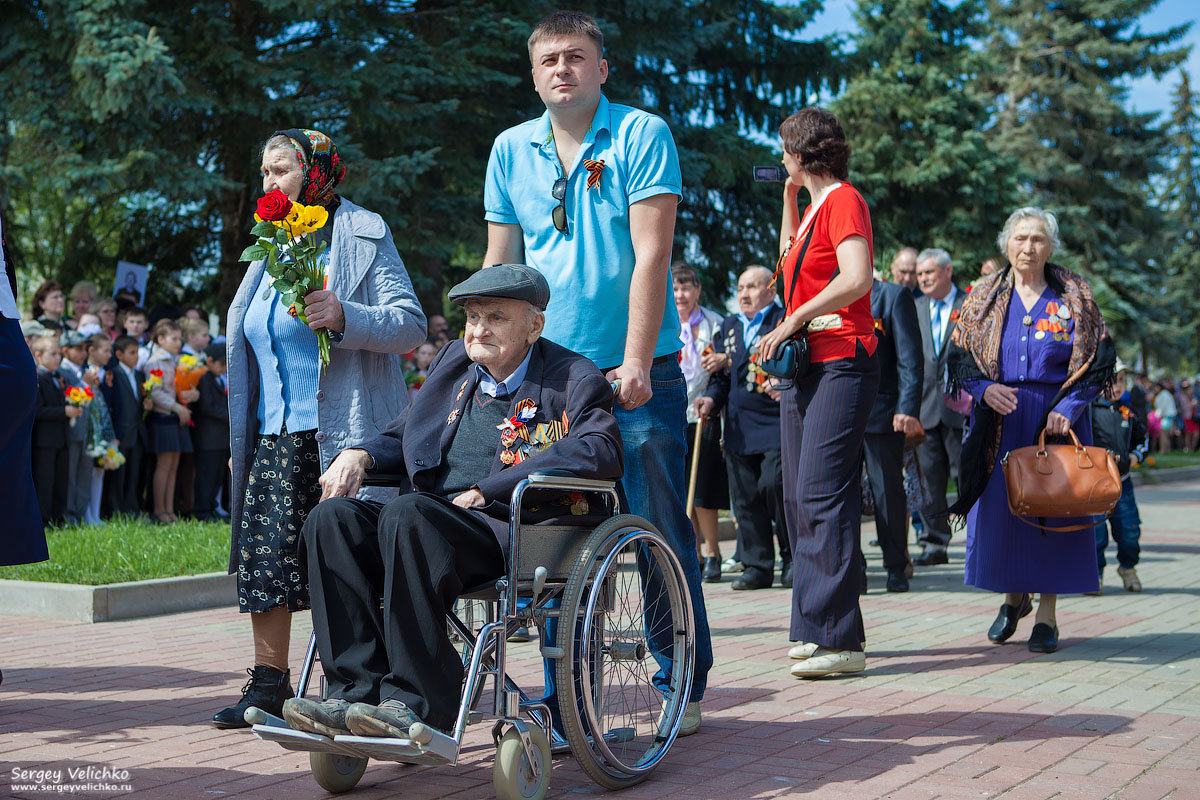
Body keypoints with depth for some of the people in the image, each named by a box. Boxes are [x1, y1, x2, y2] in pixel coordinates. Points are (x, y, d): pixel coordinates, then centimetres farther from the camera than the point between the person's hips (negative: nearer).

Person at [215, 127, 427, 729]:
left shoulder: (363, 237, -3)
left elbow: (411, 325, -9)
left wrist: (344, 316, -27)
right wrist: (238, 441, 21)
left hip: (341, 432, -6)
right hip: (273, 434, 7)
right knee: (262, 552, 1)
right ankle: (269, 682, 11)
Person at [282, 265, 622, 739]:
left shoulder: (573, 379, 3)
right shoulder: (455, 361, 23)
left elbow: (600, 451, -16)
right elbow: (404, 437, 32)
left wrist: (484, 490, -20)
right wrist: (360, 454, 6)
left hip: (510, 532, -6)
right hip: (429, 517, 7)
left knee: (407, 514, -34)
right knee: (332, 517, -19)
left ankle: (418, 704, -31)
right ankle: (358, 694, -23)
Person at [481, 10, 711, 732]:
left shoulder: (642, 135, -3)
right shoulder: (511, 149, 10)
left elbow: (651, 254, -12)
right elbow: (499, 264, 14)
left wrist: (635, 360, -19)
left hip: (639, 374, -4)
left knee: (661, 532, 0)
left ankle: (680, 688, 12)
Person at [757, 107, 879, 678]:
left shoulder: (844, 199, -7)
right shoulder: (815, 204, 20)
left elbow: (857, 278, -21)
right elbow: (790, 258, 39)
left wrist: (791, 322, -16)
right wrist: (789, 197, 27)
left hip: (841, 363, -10)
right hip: (804, 366, 10)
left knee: (822, 495, -15)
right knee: (800, 498, 8)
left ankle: (840, 638, -14)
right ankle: (818, 629, 15)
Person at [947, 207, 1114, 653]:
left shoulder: (1073, 298, 2)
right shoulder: (986, 299, 7)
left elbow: (1097, 362, -1)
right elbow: (960, 359, 6)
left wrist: (1068, 408, -14)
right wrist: (984, 388, -14)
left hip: (1056, 418, -2)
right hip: (999, 420, 2)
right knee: (999, 507, 2)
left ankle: (1047, 613, 7)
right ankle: (1013, 596, 24)